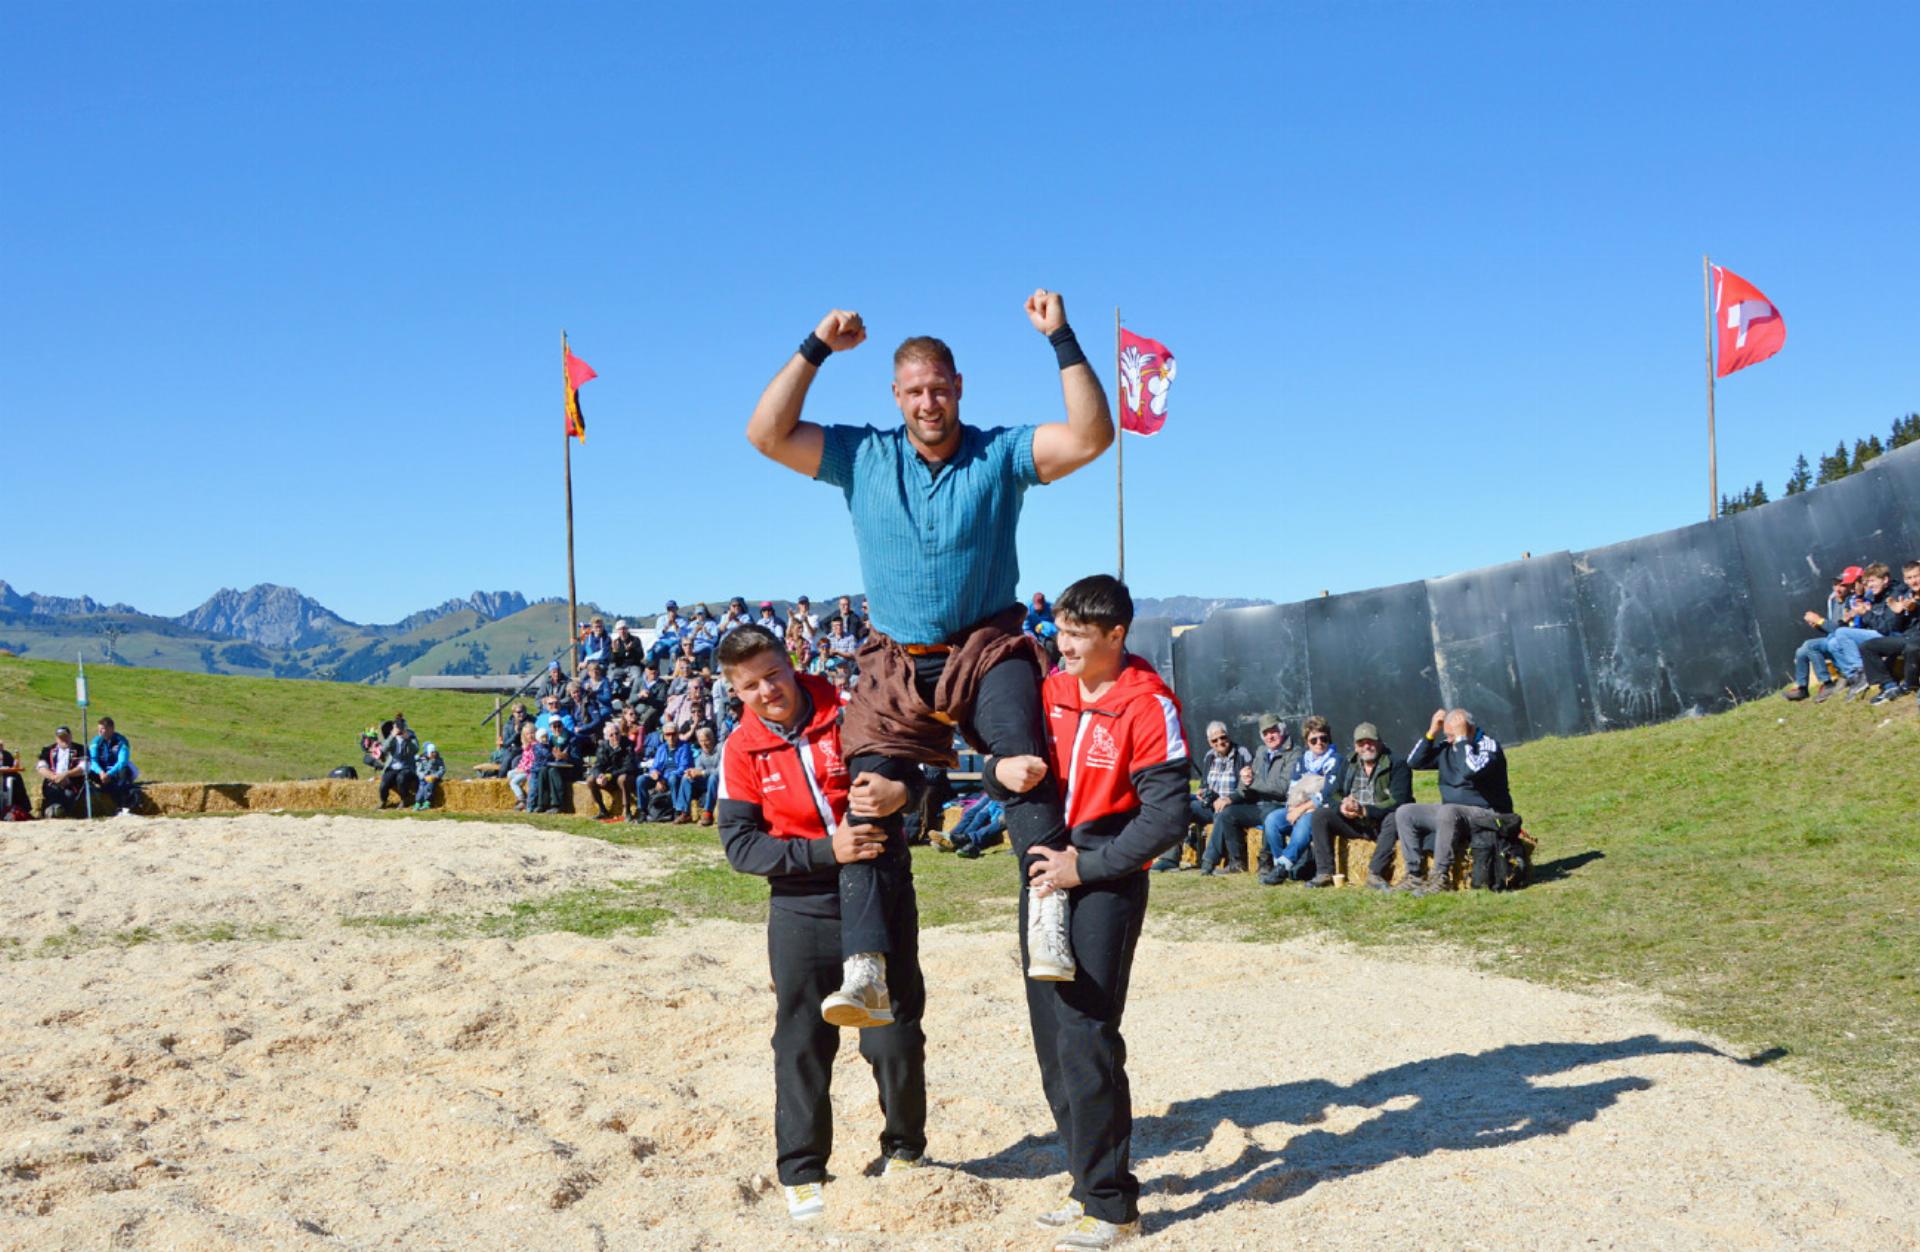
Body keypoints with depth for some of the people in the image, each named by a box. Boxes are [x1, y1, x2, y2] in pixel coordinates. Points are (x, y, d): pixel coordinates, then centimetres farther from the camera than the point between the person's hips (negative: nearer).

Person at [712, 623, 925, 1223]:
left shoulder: (850, 713, -6)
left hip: (881, 897, 0)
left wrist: (900, 789, -29)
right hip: (802, 909, 1)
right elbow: (739, 843, -9)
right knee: (801, 1044, 5)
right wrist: (827, 851, -22)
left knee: (896, 1039, 6)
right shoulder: (742, 748, -3)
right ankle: (801, 1173, 19)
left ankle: (905, 1148, 28)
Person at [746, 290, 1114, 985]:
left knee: (1019, 758, -30)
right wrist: (816, 348, -7)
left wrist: (1062, 339, -16)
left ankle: (1049, 904, -29)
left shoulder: (1000, 453, 0)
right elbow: (766, 434, -3)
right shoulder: (862, 456, 5)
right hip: (896, 661, 2)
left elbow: (1091, 436, -11)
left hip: (985, 649, -2)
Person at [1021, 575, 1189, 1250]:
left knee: (1086, 1040, -10)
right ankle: (1089, 1181, 23)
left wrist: (1087, 866, -16)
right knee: (1052, 1037, 10)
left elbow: (1166, 817, -15)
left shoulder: (1148, 705, -12)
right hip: (1048, 876, 7)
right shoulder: (1052, 690, 7)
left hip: (1106, 885, -7)